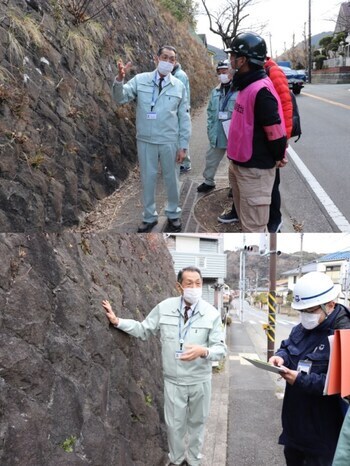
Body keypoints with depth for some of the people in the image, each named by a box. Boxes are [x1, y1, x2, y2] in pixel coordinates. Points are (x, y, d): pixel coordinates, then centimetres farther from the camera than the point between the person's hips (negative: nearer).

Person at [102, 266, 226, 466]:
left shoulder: (212, 313, -10)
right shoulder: (165, 307, -7)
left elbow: (221, 349, -11)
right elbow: (144, 330, 4)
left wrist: (203, 351, -32)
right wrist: (117, 321, -5)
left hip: (200, 381, 0)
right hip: (174, 380, 0)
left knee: (197, 422, 18)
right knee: (174, 424, 13)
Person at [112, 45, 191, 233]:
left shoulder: (179, 86, 0)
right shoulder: (140, 80, -2)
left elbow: (184, 118, 3)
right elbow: (120, 98, -10)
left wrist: (183, 145, 0)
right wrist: (120, 79, -30)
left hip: (170, 141, 0)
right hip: (145, 140, 0)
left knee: (171, 179, 12)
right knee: (147, 179, 11)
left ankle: (173, 214, 32)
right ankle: (149, 217, 27)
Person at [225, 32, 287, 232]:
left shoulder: (261, 90, -22)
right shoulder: (247, 85, 10)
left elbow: (275, 131, -22)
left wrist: (277, 158, -7)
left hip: (255, 169, -10)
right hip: (239, 165, 10)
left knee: (253, 227, -2)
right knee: (246, 221, 23)